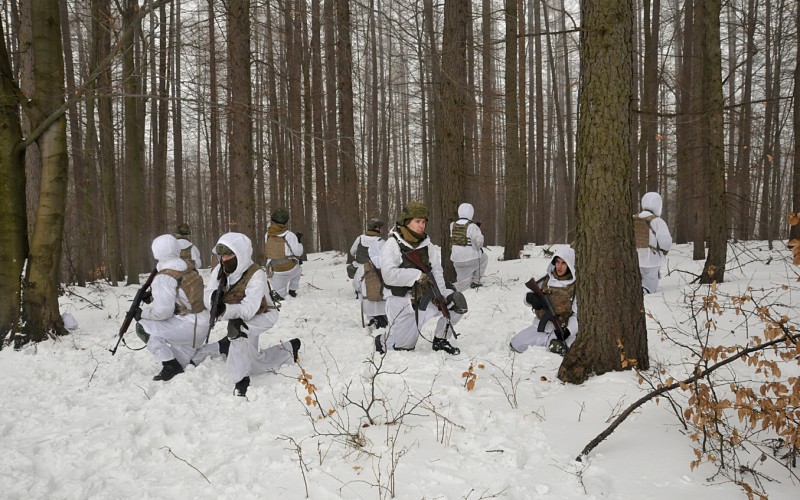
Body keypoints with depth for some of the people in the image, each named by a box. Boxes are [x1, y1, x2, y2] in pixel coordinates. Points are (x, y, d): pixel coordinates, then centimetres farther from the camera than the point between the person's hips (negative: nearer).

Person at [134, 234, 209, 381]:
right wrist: (153, 296, 13)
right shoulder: (189, 269, 5)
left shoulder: (164, 278, -19)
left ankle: (171, 365, -5)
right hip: (201, 325, 9)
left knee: (143, 327, -7)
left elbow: (163, 311, -22)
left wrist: (142, 313, -5)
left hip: (187, 326, -9)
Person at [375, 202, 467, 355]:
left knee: (457, 302, -10)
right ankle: (382, 343, 29)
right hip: (402, 300, -5)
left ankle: (440, 341, 7)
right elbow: (389, 275, -24)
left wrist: (439, 295, -18)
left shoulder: (426, 244, 4)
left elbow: (436, 271, -2)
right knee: (404, 346, -5)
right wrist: (418, 275, -25)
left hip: (425, 295, 5)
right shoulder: (393, 244, -13)